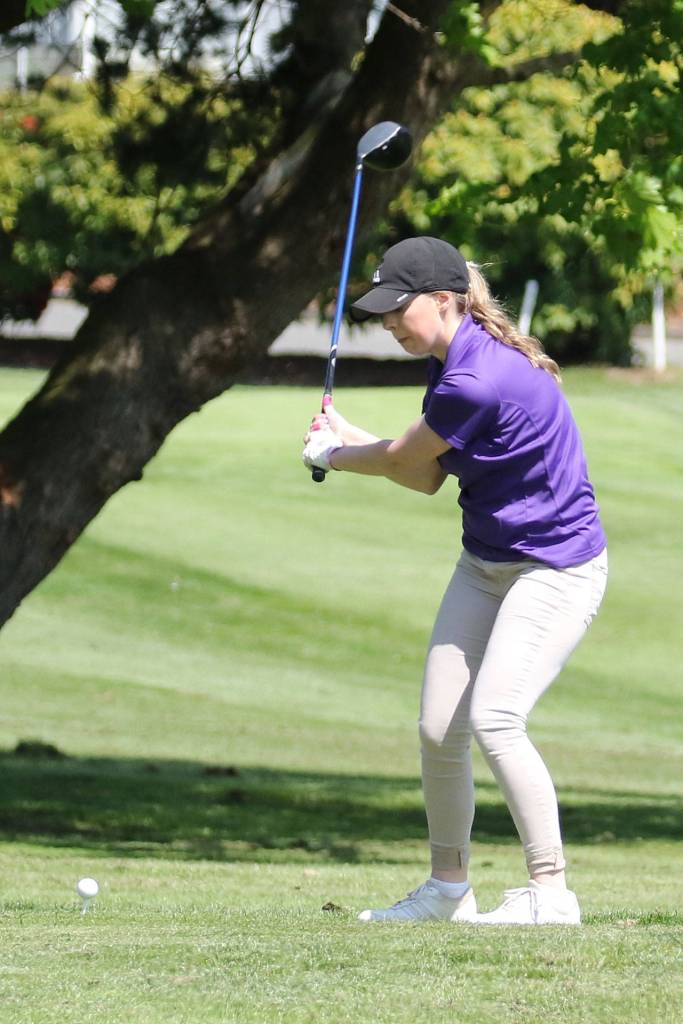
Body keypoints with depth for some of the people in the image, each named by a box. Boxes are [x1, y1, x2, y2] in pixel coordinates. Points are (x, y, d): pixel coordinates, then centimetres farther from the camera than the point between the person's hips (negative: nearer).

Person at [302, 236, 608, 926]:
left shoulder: (478, 383, -27)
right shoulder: (453, 363, 4)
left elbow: (401, 462, -11)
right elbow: (426, 477, 12)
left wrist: (335, 455, 7)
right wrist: (345, 437, 9)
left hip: (557, 570, -10)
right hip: (485, 564, 10)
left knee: (494, 718, -22)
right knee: (438, 728, 4)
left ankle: (551, 892, -14)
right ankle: (448, 888, 17)